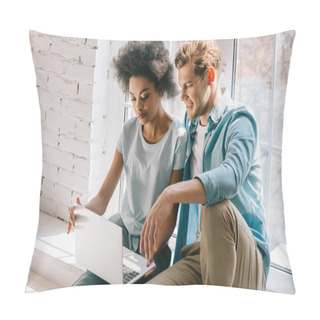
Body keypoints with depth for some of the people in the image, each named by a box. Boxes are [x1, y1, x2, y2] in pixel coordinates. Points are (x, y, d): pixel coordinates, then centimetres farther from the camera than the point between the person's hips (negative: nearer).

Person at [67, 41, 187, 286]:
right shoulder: (129, 130, 3)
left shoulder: (179, 137, -13)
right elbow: (104, 196, -1)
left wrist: (148, 257, -23)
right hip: (123, 225, 4)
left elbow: (171, 213, -11)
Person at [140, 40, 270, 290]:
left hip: (245, 256, -4)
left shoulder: (239, 120, -8)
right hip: (198, 252, 4)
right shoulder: (190, 123, 15)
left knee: (218, 207, -38)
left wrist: (171, 194, -39)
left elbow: (231, 176, -29)